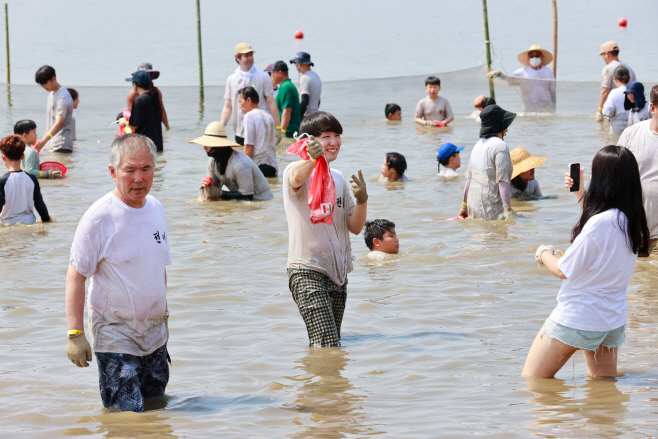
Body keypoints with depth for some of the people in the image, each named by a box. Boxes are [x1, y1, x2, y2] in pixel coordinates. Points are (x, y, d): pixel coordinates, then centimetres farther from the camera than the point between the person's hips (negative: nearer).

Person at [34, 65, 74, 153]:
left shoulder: (63, 96, -14)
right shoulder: (51, 95, 17)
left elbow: (59, 123, -24)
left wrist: (43, 141, -35)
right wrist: (43, 142, 18)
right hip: (50, 147, 9)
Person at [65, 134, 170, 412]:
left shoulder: (156, 208, 5)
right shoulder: (99, 217, -17)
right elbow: (76, 276, -15)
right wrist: (75, 333, -20)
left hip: (154, 332, 7)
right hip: (115, 335, -7)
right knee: (127, 415, -9)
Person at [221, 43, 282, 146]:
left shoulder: (263, 77, 2)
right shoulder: (231, 79, 8)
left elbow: (271, 103, 1)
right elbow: (227, 107, 9)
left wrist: (278, 127, -4)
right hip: (240, 133, 3)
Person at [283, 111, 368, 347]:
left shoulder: (338, 178, 14)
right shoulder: (296, 170, -7)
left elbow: (355, 227, 11)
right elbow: (297, 178, -35)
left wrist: (362, 200, -10)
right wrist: (311, 159, -58)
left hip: (338, 273, 7)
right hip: (307, 272, -7)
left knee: (331, 344, 10)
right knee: (327, 346, -17)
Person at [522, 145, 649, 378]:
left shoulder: (600, 223, -26)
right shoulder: (633, 221, -1)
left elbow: (565, 270, -18)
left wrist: (544, 254, 3)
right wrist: (580, 193, 26)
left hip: (577, 319, -8)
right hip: (613, 321, 8)